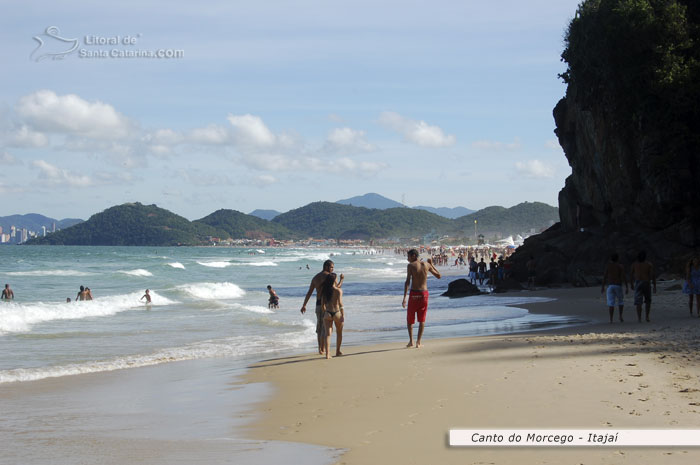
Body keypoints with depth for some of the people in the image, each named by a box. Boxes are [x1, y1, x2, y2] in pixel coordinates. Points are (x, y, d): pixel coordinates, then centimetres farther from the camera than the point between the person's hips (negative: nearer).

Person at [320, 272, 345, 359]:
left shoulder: (324, 291, 6)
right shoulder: (338, 290, -8)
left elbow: (322, 305, 14)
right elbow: (340, 303, -18)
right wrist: (343, 315, -18)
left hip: (327, 314, 2)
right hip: (337, 313, -2)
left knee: (328, 333, -3)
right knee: (339, 332, 20)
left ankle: (327, 353, -19)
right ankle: (338, 351, 32)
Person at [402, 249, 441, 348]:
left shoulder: (411, 265, -6)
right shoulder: (426, 265, 5)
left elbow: (408, 282, -14)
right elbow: (439, 276, 14)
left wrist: (404, 298, -16)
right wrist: (431, 264, 25)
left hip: (414, 294, -3)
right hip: (424, 294, 3)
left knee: (410, 318, 13)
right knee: (421, 319, 10)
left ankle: (411, 340, 3)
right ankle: (418, 342, 4)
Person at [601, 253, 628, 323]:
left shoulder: (608, 266, 4)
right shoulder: (620, 267, 0)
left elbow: (604, 277, 2)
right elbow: (624, 277, -7)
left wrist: (603, 287, 10)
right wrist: (627, 287, -6)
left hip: (610, 286, 1)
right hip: (618, 286, -1)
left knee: (611, 303, -1)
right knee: (621, 301, 20)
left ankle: (611, 319, -9)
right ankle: (620, 316, 7)